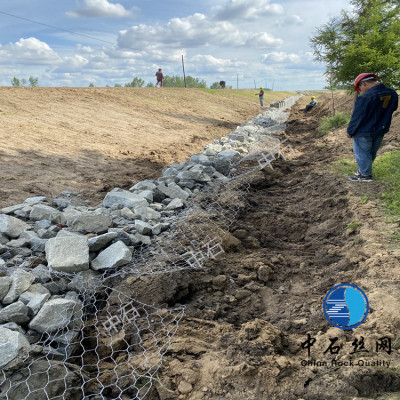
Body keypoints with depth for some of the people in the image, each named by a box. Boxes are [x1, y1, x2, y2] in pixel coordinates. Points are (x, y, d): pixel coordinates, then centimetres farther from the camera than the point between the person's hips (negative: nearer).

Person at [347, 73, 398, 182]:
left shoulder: (365, 97, -26)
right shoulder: (392, 93, -1)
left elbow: (357, 118, -19)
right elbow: (393, 108, 14)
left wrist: (350, 132, -7)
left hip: (364, 133, -8)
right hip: (381, 130, 8)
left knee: (362, 153, 8)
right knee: (372, 153, 19)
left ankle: (366, 175, 17)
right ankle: (363, 170, 35)